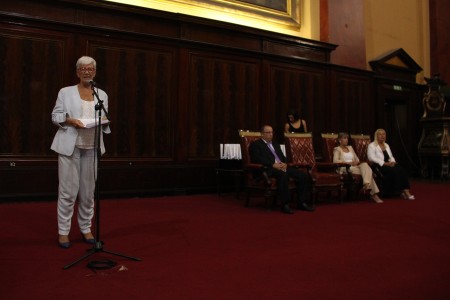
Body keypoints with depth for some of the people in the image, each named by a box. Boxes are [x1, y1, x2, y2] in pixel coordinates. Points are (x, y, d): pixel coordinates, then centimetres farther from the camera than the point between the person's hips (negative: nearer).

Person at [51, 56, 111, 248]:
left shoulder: (102, 95, 14)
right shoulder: (65, 92, 5)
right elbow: (55, 116, 3)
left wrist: (103, 121, -9)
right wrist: (70, 120, -15)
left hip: (92, 147, 3)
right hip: (69, 146, -3)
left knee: (88, 191, 6)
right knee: (68, 190, -4)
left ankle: (86, 228, 19)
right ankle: (63, 231, 8)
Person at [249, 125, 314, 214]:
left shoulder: (275, 144, 29)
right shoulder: (255, 145, 6)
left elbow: (283, 157, 23)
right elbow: (257, 159, -10)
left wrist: (284, 163, -2)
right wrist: (273, 164, -20)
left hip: (282, 166, 7)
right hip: (268, 169, -7)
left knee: (304, 176, -12)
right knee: (284, 175, -39)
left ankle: (301, 203, -5)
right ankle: (285, 204, -32)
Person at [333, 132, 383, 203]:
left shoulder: (350, 147, 27)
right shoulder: (337, 149, 6)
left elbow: (357, 159, 24)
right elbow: (335, 161, -13)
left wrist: (356, 162, -3)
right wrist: (349, 162, -19)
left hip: (355, 166, 6)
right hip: (346, 168, -6)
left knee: (365, 164, -30)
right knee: (367, 172, -27)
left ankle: (367, 185, -42)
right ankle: (373, 193, -32)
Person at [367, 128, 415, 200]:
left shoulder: (386, 145, 24)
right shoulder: (372, 145, 1)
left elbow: (391, 156, 23)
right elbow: (372, 158, -12)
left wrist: (392, 162, -2)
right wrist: (385, 163, -18)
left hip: (389, 164, 6)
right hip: (379, 166, -6)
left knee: (401, 170, -24)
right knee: (395, 171, -31)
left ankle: (406, 191, -31)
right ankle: (401, 192, -25)